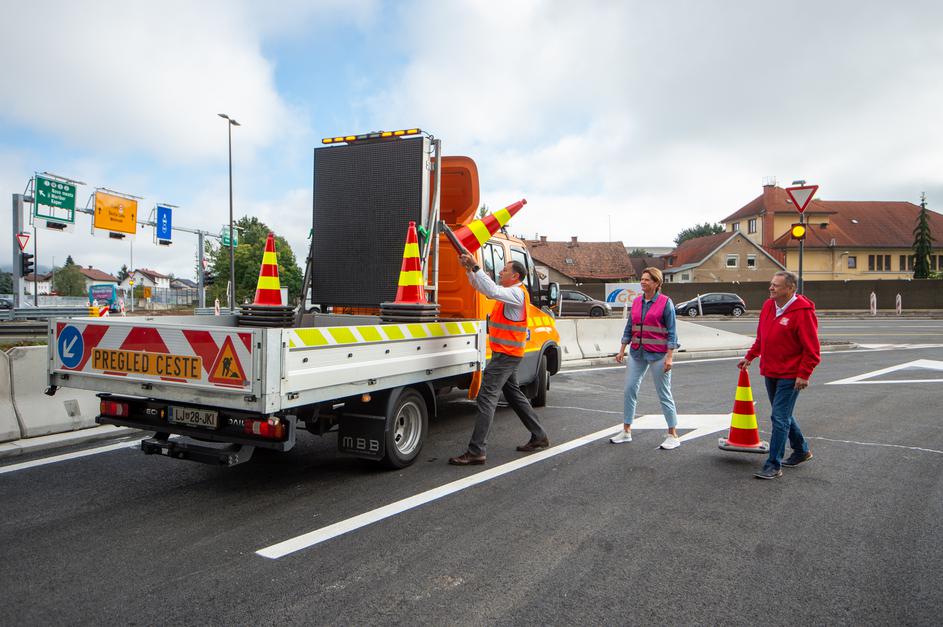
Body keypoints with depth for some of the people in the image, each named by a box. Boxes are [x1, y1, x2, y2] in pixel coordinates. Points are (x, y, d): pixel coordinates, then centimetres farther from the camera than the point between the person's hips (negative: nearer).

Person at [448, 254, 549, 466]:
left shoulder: (517, 293, -14)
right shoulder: (510, 291, 16)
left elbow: (493, 291, -34)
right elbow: (480, 287, 19)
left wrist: (475, 267, -31)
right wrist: (469, 269, 3)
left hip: (506, 354, -11)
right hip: (505, 353, 11)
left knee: (487, 397, -14)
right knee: (514, 395, 20)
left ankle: (476, 451, -15)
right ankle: (539, 436, 31)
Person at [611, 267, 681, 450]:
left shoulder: (665, 302, -8)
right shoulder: (636, 301, 7)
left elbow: (672, 331, -8)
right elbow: (629, 327, 14)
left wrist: (669, 356, -14)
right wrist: (622, 350, 12)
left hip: (658, 354, -5)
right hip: (637, 353, 5)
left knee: (664, 394, 2)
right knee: (630, 390, 6)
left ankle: (673, 435, 13)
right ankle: (626, 431, 18)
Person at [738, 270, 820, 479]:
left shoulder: (802, 312, -17)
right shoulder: (768, 306, 7)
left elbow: (811, 348, -17)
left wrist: (804, 374, -19)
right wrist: (750, 357, 18)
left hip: (790, 375, -8)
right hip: (770, 372, 8)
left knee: (780, 418, -7)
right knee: (783, 415, 20)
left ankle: (774, 465, 1)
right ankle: (801, 451, 39)